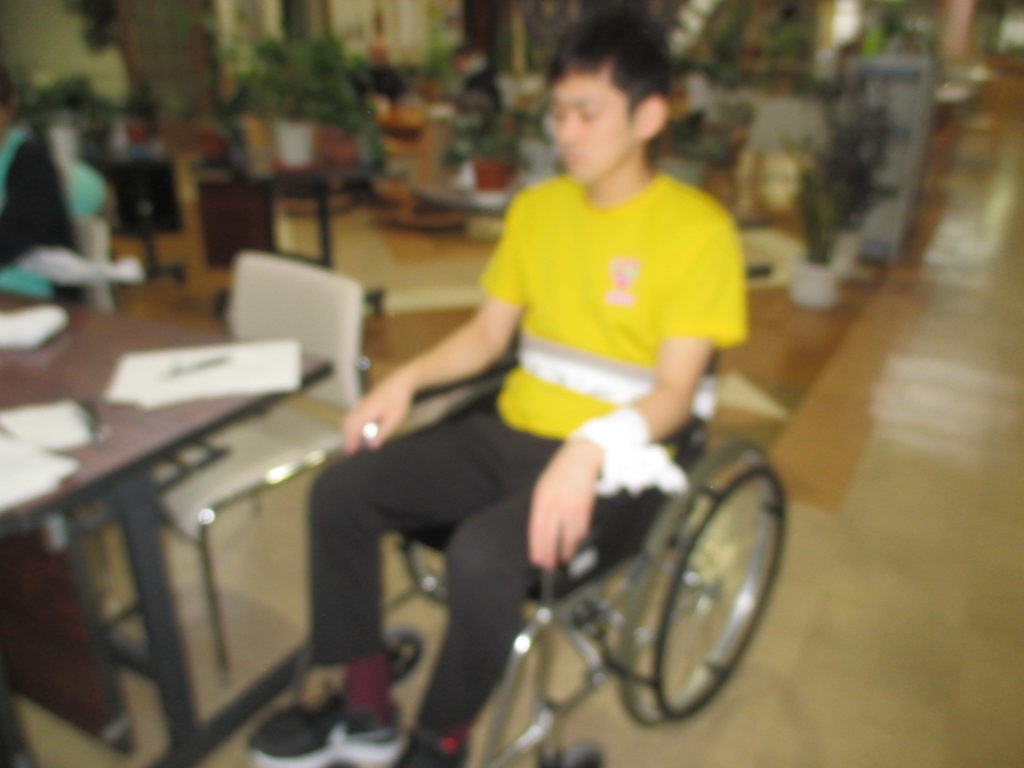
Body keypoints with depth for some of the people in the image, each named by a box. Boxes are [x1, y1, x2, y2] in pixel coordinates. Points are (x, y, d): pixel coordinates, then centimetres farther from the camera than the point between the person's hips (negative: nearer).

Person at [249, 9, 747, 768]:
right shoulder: (537, 206, 8)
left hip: (613, 460, -6)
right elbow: (488, 332, 11)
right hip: (509, 432, 6)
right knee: (340, 492, -7)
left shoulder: (698, 229, -10)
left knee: (482, 555, -32)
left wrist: (591, 447, -35)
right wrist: (407, 378, -6)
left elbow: (674, 391, -15)